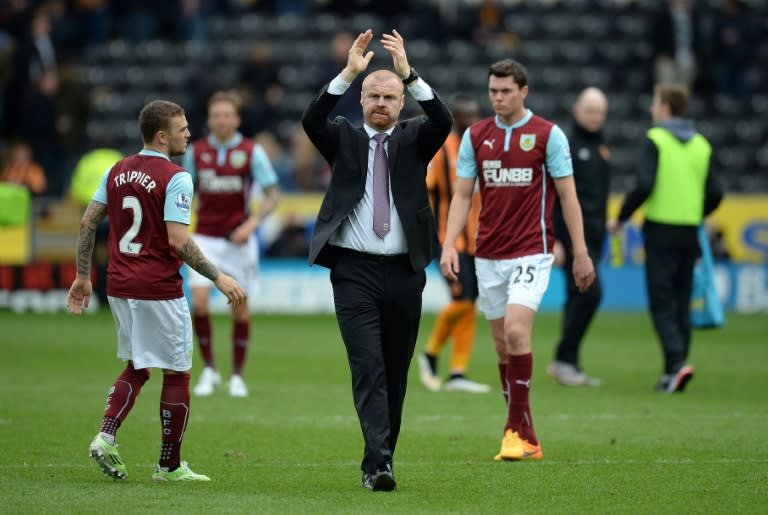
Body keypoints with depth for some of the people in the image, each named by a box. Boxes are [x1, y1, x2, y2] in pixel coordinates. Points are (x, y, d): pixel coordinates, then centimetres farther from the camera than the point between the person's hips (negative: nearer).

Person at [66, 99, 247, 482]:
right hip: (159, 289, -7)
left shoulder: (116, 172, 8)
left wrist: (83, 275, 17)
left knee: (137, 367, 21)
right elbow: (177, 240, -20)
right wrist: (219, 277, -15)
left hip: (119, 287, 7)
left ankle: (105, 436, 0)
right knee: (176, 374, 6)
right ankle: (169, 465, 11)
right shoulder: (175, 178, -13)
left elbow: (87, 223, 9)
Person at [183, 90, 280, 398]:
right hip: (204, 237, 1)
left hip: (238, 239, -1)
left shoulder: (252, 152, -5)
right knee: (199, 301, -13)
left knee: (239, 306, 3)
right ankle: (209, 370, 2)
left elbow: (273, 195, -3)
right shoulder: (196, 151, 3)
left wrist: (252, 223, -17)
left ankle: (237, 376, 16)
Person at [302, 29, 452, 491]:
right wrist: (348, 74, -24)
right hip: (355, 271, -2)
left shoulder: (414, 139, 9)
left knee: (396, 373, 8)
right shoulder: (343, 138, 7)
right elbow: (311, 121, -13)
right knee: (368, 367, -12)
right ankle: (379, 462, -20)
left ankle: (380, 459, 19)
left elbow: (443, 122, -12)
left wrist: (410, 73, -23)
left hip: (404, 272, 2)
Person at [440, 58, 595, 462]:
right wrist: (449, 244, -4)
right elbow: (462, 194, 9)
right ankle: (523, 435, 14)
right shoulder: (475, 136, 7)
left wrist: (580, 252, -4)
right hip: (488, 255, 4)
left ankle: (517, 430, -13)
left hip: (531, 251, -4)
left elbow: (568, 194, -1)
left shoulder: (548, 135, -3)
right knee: (503, 343, 6)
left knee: (516, 330, -20)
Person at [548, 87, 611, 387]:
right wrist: (553, 238, -18)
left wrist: (603, 227, 19)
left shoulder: (600, 145, 16)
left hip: (593, 235, 8)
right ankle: (564, 360, -8)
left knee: (578, 297, 8)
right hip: (571, 233, -8)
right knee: (589, 293, -14)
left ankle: (568, 365, 12)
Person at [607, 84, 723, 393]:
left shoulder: (655, 140, -7)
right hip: (689, 233, 5)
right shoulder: (701, 145, 9)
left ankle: (677, 362, -20)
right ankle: (673, 372, 12)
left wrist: (621, 218, -5)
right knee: (681, 303, 11)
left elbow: (644, 186, -17)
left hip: (661, 231, -5)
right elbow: (715, 195, 6)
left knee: (662, 302, -3)